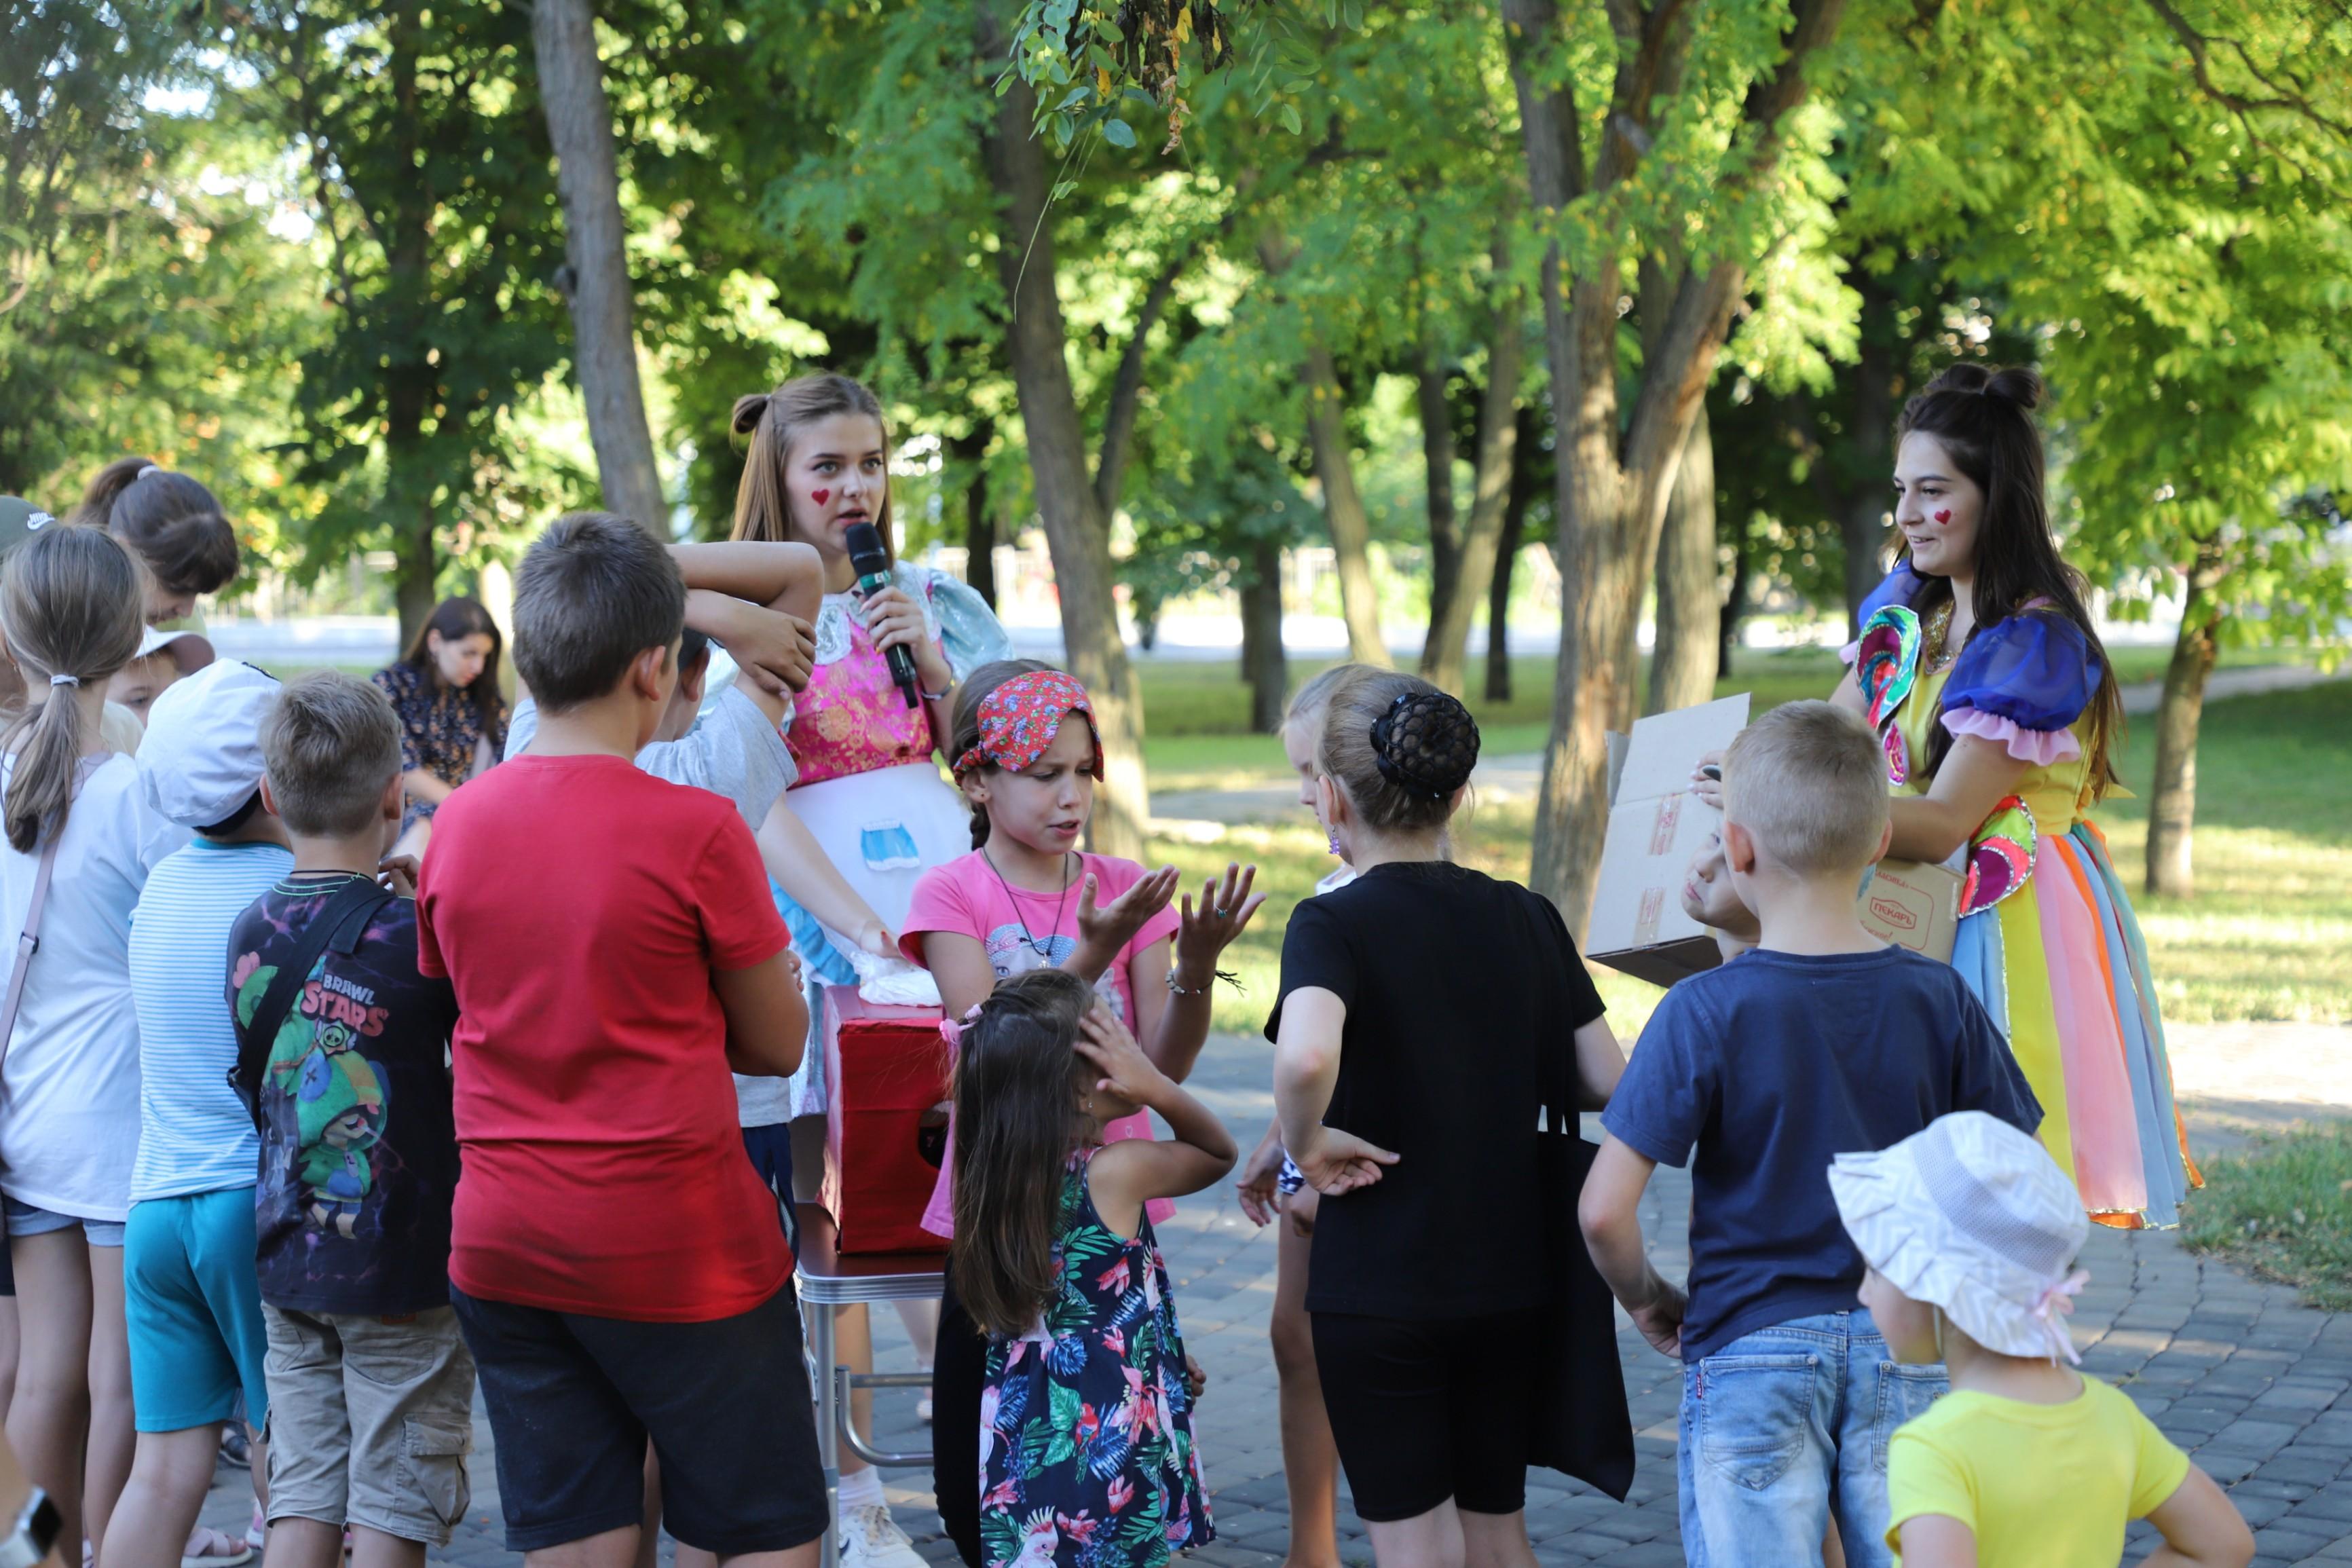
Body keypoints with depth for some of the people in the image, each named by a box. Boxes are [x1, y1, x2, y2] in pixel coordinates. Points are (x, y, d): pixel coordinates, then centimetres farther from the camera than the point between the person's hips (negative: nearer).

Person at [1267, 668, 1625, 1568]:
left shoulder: (1333, 925, -14)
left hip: (1376, 1290, -5)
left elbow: (1306, 1057, -35)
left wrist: (1305, 1144, -16)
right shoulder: (1526, 919, 2)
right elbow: (1609, 1083, 2)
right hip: (1509, 1282, 5)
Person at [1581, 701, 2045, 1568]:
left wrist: (1646, 1298, 4)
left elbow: (1604, 1209, -15)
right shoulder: (1938, 1000, -4)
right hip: (1907, 1356, 3)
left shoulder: (1705, 1012, -13)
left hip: (1750, 1358, -3)